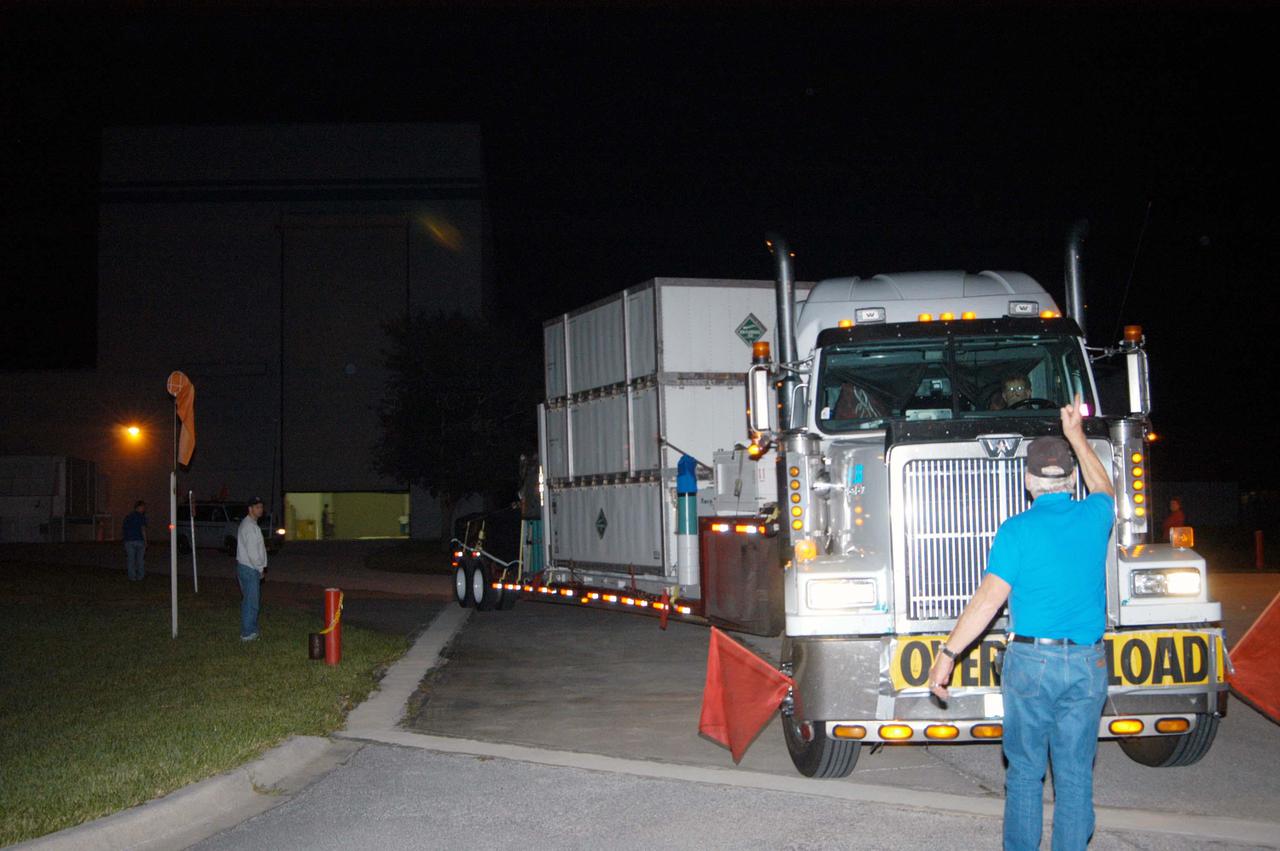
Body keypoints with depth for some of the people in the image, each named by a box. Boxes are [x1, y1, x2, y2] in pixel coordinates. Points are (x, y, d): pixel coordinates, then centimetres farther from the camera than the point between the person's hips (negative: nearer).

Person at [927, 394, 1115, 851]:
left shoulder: (1016, 531, -9)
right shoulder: (1094, 517, 3)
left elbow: (989, 598, -14)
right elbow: (1104, 489, 29)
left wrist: (947, 653, -8)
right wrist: (1076, 436, 38)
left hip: (1030, 660, -3)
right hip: (1088, 663, 3)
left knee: (1025, 771, 8)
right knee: (1075, 773, 8)